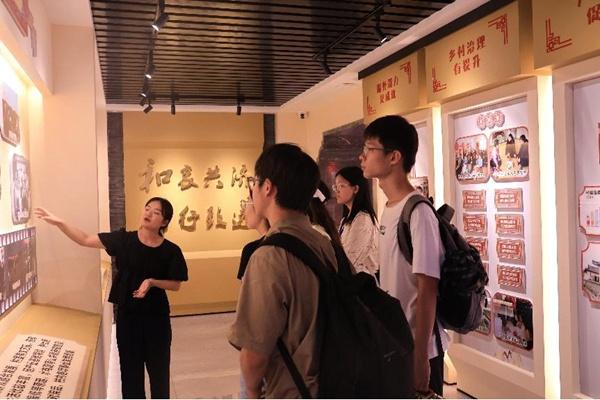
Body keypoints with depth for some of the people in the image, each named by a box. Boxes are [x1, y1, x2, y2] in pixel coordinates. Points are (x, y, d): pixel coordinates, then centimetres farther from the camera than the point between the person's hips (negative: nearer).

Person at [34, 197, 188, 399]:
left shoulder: (170, 251, -9)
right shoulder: (124, 239, -6)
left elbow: (176, 285, -4)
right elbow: (86, 240, -5)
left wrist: (152, 282, -21)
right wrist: (59, 223, -17)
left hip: (156, 317, -1)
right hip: (127, 315, 1)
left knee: (158, 367, 12)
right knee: (130, 367, 13)